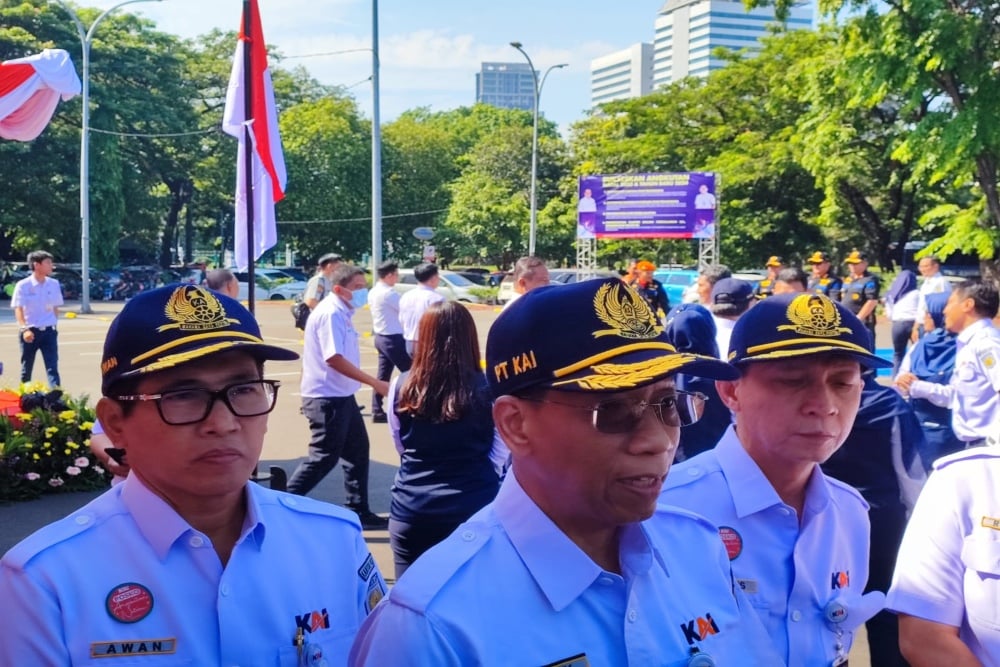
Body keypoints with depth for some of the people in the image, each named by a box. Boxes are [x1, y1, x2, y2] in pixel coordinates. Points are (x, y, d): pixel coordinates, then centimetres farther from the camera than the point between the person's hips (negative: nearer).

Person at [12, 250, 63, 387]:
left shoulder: (54, 284, 2)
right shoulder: (23, 285, -8)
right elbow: (18, 310, -10)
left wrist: (53, 324, 10)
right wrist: (24, 329, -22)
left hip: (48, 331, 2)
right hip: (30, 331, -2)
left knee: (52, 367, -7)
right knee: (26, 368, 10)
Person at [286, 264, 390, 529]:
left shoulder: (341, 313, 12)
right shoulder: (331, 313, -18)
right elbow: (334, 358, -25)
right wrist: (375, 383, -24)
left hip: (341, 395, 10)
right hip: (327, 397, -10)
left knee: (358, 450, 14)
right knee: (324, 457, -4)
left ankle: (359, 512, 22)